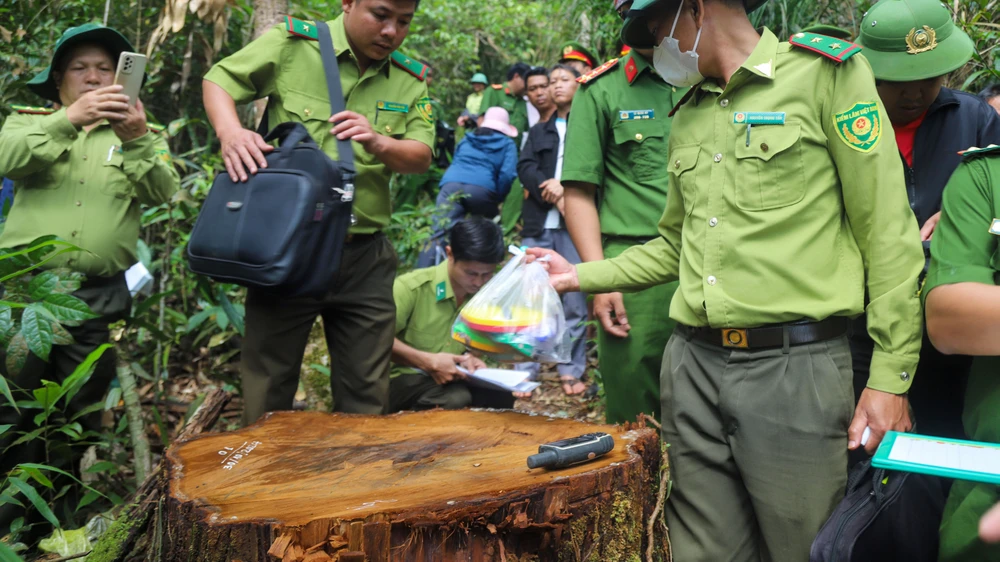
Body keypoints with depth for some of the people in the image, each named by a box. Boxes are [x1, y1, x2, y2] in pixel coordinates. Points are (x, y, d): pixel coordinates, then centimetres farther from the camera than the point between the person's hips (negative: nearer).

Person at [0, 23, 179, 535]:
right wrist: (68, 119, -23)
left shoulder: (138, 136, 16)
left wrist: (136, 140, -20)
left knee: (74, 423, 8)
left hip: (98, 299, 1)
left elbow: (162, 191, -1)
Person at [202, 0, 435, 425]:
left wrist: (381, 144, -21)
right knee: (267, 395, 10)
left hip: (364, 257, 3)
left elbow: (421, 158, 0)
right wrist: (230, 131, -19)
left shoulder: (410, 79, 5)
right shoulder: (292, 44, -5)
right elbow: (219, 81, 2)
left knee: (366, 398, 12)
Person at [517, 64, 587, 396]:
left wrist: (565, 190, -15)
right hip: (539, 225, 4)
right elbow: (525, 168, 7)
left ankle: (571, 371, 7)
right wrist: (549, 187, -12)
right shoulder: (539, 131, 22)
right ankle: (526, 371, 7)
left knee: (574, 302, -1)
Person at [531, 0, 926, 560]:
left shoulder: (825, 73, -3)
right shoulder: (687, 118, 17)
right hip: (693, 364, 6)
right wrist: (582, 276, 19)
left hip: (793, 366, -6)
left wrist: (890, 377, -11)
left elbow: (889, 236, -7)